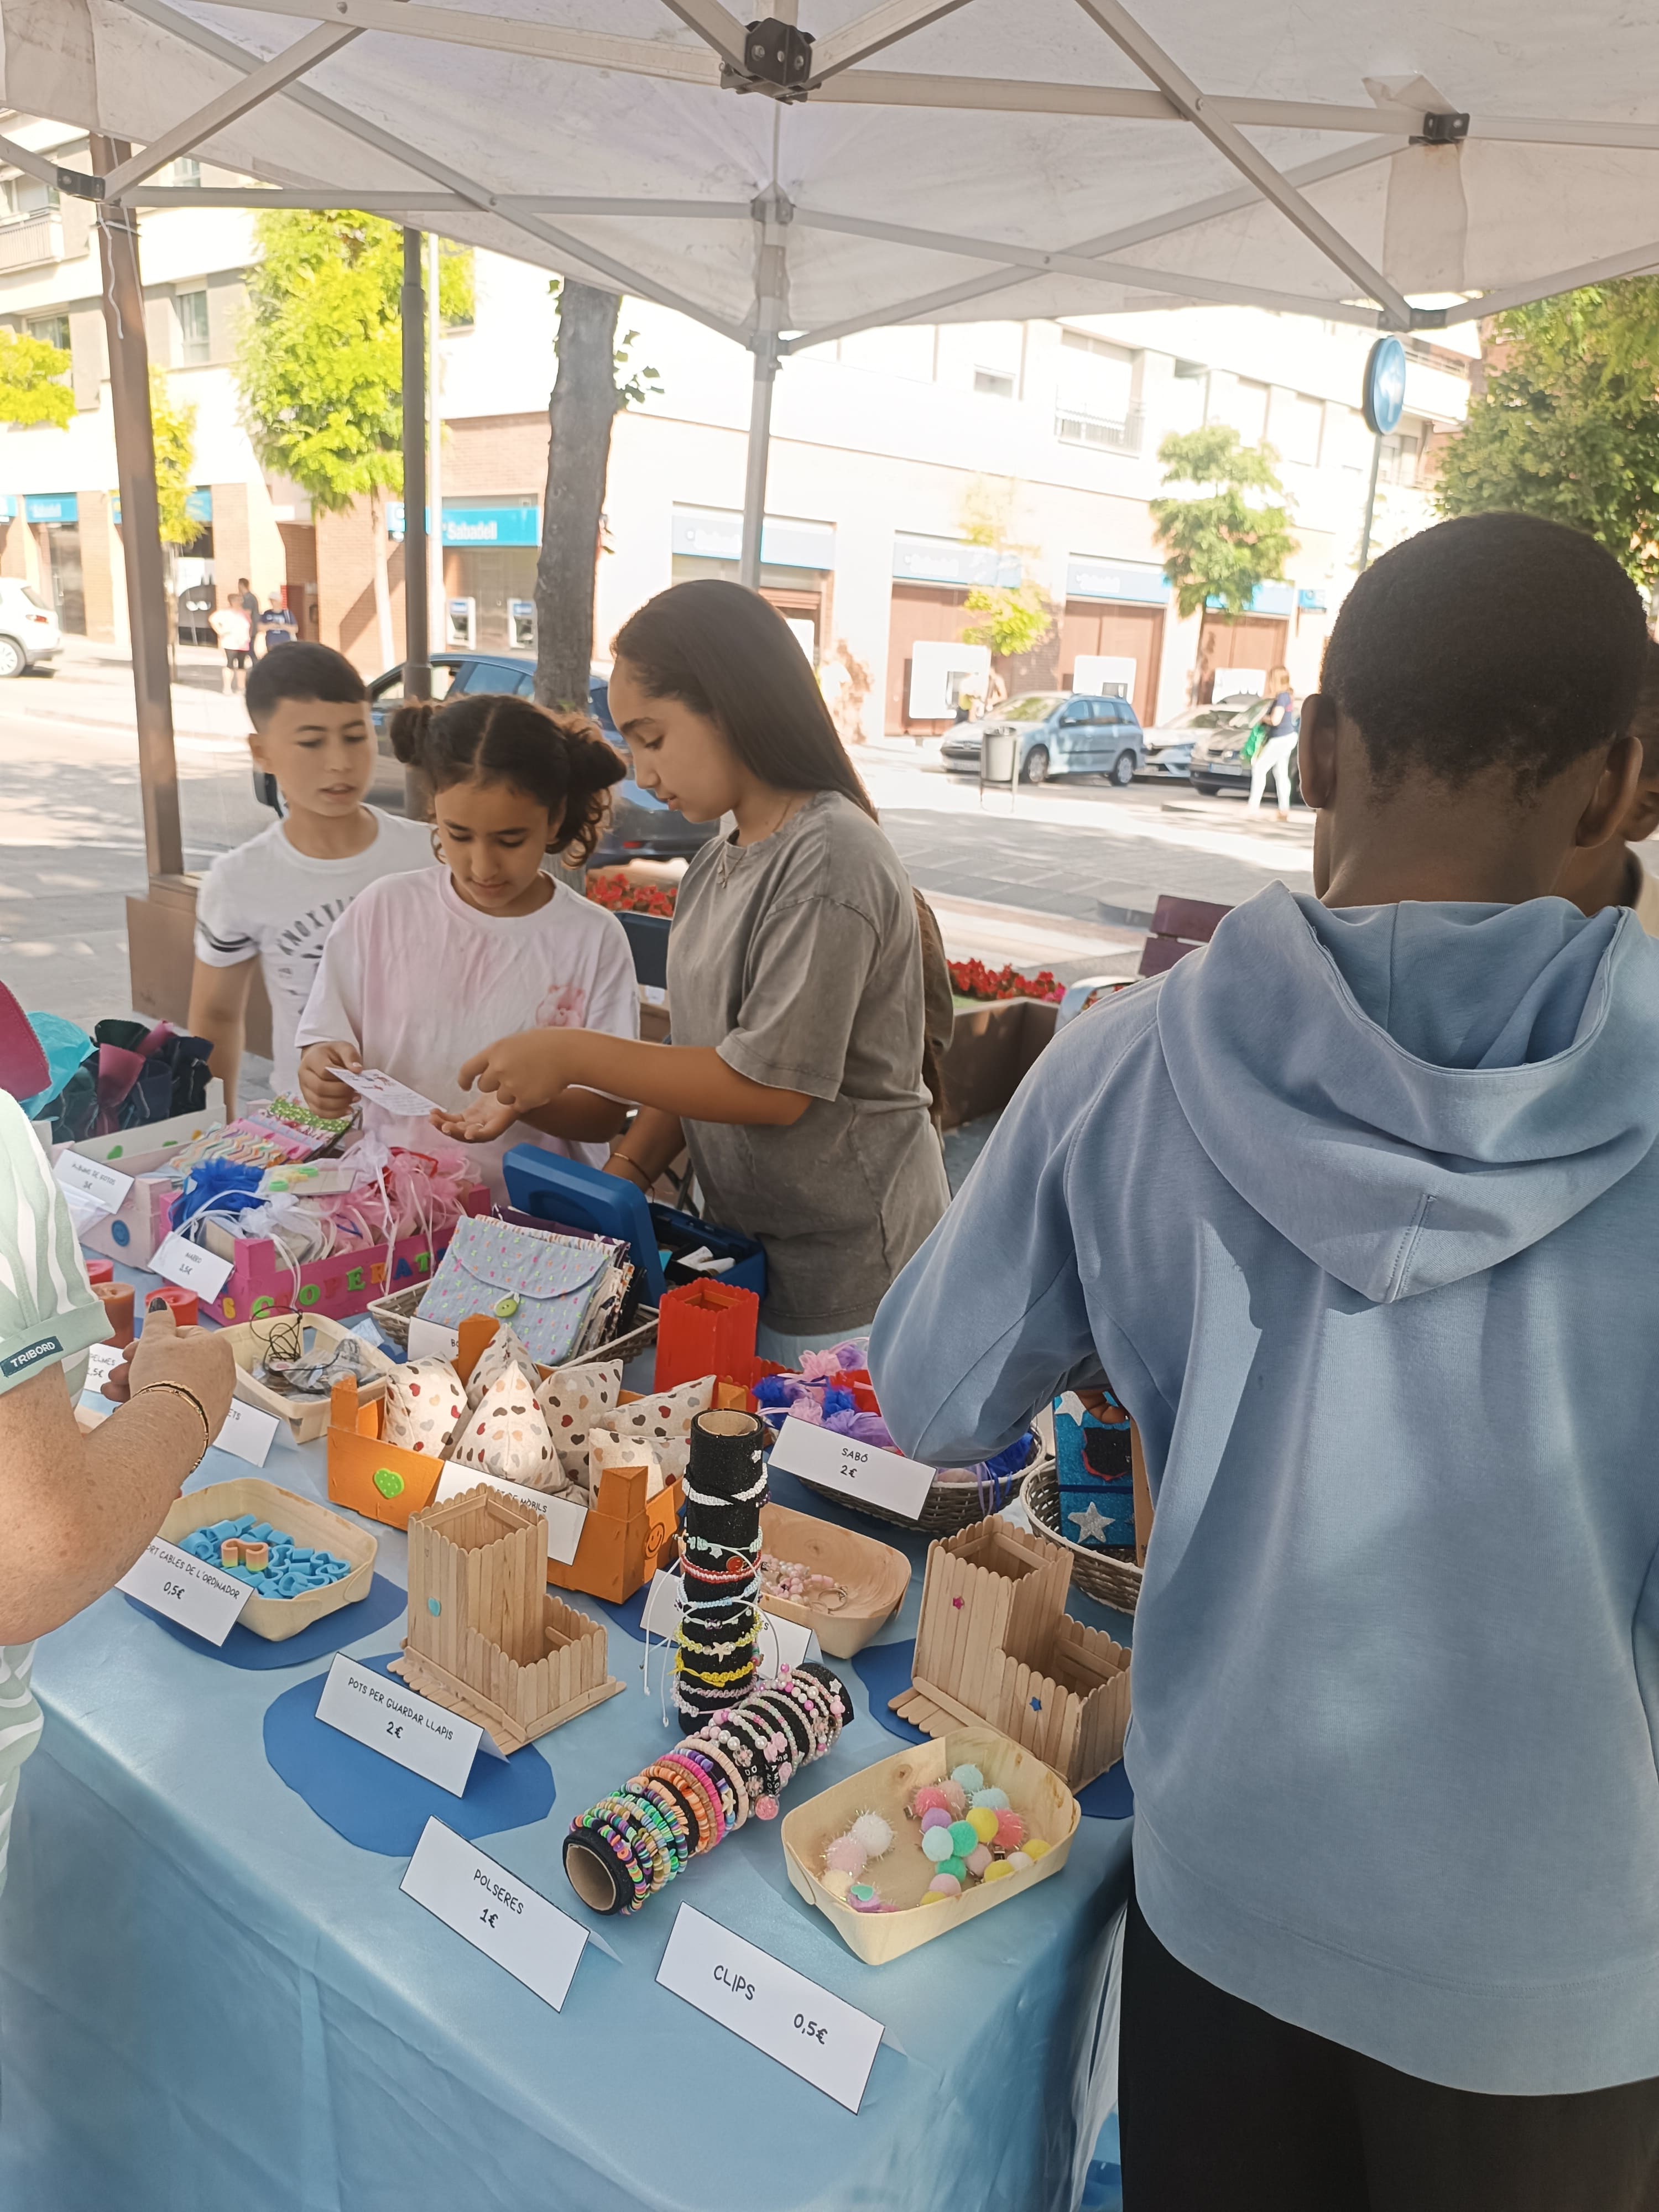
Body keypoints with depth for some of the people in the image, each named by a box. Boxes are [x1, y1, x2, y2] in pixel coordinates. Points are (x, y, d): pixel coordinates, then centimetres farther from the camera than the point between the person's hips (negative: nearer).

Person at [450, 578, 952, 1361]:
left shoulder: (830, 858, -19)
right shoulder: (714, 870, 9)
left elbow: (771, 1085, -21)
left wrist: (572, 1055, -16)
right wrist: (626, 1171, -2)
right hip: (746, 1243, 8)